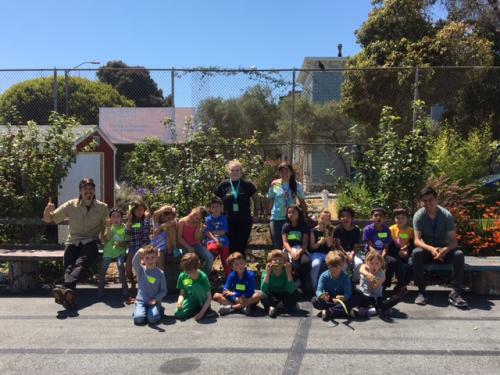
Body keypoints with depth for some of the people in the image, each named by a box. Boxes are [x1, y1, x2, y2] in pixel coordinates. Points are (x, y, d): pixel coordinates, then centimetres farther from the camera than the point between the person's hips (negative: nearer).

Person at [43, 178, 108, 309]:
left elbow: (106, 227, 14)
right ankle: (69, 295, -51)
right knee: (69, 266, -29)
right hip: (73, 241, 2)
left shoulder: (102, 207, 5)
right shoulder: (71, 205, 4)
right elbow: (49, 219, 10)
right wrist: (47, 211, -13)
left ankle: (66, 290, -58)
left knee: (80, 263, -34)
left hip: (91, 242, -2)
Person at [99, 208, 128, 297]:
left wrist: (122, 244, -20)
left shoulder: (124, 227, -3)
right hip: (108, 251, 2)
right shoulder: (109, 227, 0)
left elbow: (127, 242, -1)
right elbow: (106, 239, -14)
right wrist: (109, 227, -21)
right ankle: (101, 287, 10)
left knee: (120, 265, -24)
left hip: (120, 251, -2)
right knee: (103, 268, -12)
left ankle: (124, 286, -9)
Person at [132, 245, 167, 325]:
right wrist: (138, 253, -43)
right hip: (141, 301, 1)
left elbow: (163, 290, 2)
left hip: (154, 302, -1)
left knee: (153, 319, -26)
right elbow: (134, 263, -23)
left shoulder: (160, 273, 0)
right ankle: (141, 310, 11)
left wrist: (155, 299, -15)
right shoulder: (141, 270, 0)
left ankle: (158, 310, 7)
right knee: (138, 319, -22)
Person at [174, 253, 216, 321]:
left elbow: (209, 298, -21)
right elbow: (182, 293, -1)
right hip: (190, 300, 3)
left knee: (196, 286, -32)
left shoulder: (203, 276, -21)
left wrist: (201, 313, -29)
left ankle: (207, 310, -13)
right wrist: (180, 301, -24)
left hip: (202, 302, -3)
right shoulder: (182, 276, -10)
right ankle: (196, 309, 1)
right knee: (178, 314, -26)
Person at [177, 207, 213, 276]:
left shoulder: (198, 224, 6)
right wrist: (188, 247, -15)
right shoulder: (182, 222, -4)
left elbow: (197, 238, -3)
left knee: (210, 258, -17)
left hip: (196, 245, 4)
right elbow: (179, 238, -8)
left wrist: (201, 230, -18)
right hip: (185, 246, -4)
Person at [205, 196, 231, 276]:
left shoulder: (224, 218, 6)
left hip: (223, 241, 2)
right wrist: (216, 240, -18)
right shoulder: (208, 219, 3)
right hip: (212, 240, -1)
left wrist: (213, 232, -1)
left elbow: (223, 232, 0)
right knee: (212, 248, -37)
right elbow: (208, 233, -5)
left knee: (225, 261, 1)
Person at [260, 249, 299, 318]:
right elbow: (264, 291, -27)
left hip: (284, 298, 1)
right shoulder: (266, 272, -12)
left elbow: (291, 291, -25)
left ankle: (274, 308, -22)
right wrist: (267, 273, -34)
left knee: (295, 295, -27)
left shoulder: (286, 272, -12)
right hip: (271, 298, -1)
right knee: (263, 297, -32)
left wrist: (288, 273, -31)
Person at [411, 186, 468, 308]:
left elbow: (453, 240, -17)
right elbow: (417, 240, -22)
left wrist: (445, 250, -41)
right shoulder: (418, 215, -15)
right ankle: (421, 291, -26)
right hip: (426, 249, -1)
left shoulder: (446, 215, -14)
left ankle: (455, 293, -23)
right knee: (416, 253, -33)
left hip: (443, 248, 1)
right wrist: (431, 249, -43)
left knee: (459, 254, -29)